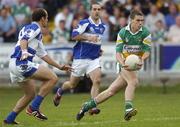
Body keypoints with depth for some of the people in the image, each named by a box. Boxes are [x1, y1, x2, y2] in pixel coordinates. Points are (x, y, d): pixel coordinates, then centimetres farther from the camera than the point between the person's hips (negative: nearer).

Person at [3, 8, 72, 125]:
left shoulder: (37, 34, 28)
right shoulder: (35, 27, -2)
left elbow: (43, 54, 35)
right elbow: (24, 39, -20)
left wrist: (59, 66, 37)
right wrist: (24, 51, -39)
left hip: (15, 65, 10)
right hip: (21, 63, -10)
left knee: (30, 94, 21)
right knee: (53, 78, -11)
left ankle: (10, 119, 19)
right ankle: (34, 108, -14)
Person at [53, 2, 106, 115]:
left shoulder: (102, 26, 10)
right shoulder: (85, 23, -11)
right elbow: (74, 35, -19)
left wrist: (98, 49, 14)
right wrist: (88, 37, -26)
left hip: (94, 59, 4)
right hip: (81, 58, -4)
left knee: (97, 81, -20)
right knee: (72, 84, 10)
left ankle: (93, 107, -19)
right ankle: (60, 92, 43)